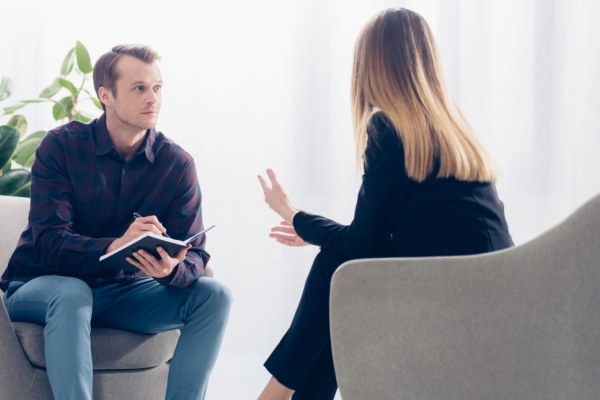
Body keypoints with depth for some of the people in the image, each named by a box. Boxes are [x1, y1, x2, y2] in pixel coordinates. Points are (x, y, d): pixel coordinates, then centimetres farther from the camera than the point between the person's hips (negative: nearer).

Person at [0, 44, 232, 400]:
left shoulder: (178, 164, -6)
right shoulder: (61, 146, -14)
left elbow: (194, 255, -11)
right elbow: (48, 242, -24)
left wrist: (172, 268, -37)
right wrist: (115, 247, -43)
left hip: (124, 292, 3)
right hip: (45, 287, -3)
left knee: (213, 295, -17)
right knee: (71, 294, -37)